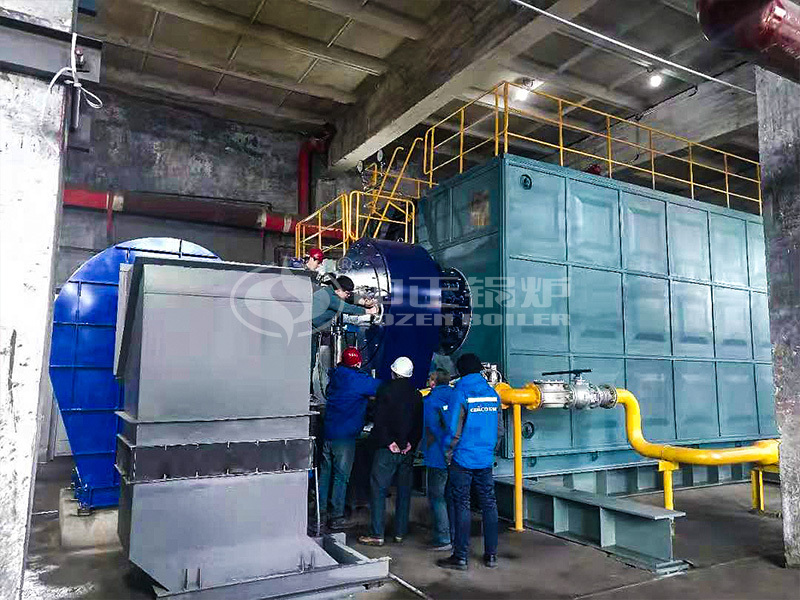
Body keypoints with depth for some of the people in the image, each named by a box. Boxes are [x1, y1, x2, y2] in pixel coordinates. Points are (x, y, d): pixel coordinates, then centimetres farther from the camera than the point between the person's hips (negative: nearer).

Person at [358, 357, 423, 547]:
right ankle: (400, 533, 17)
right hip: (407, 451, 4)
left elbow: (380, 419, -14)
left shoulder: (385, 390, -7)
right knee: (404, 492, 12)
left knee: (378, 490, 3)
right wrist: (411, 443, -3)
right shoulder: (416, 394, 5)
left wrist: (389, 442, -11)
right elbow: (420, 423, 1)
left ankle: (377, 534, 4)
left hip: (387, 450, -4)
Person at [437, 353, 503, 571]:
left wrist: (448, 455, -3)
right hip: (486, 460, 5)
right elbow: (499, 429, 11)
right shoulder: (493, 394, 6)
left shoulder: (461, 394, -12)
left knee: (462, 506, 2)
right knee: (489, 504, 12)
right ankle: (491, 555, 20)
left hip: (463, 460, -5)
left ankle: (461, 557, 8)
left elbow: (455, 431, -15)